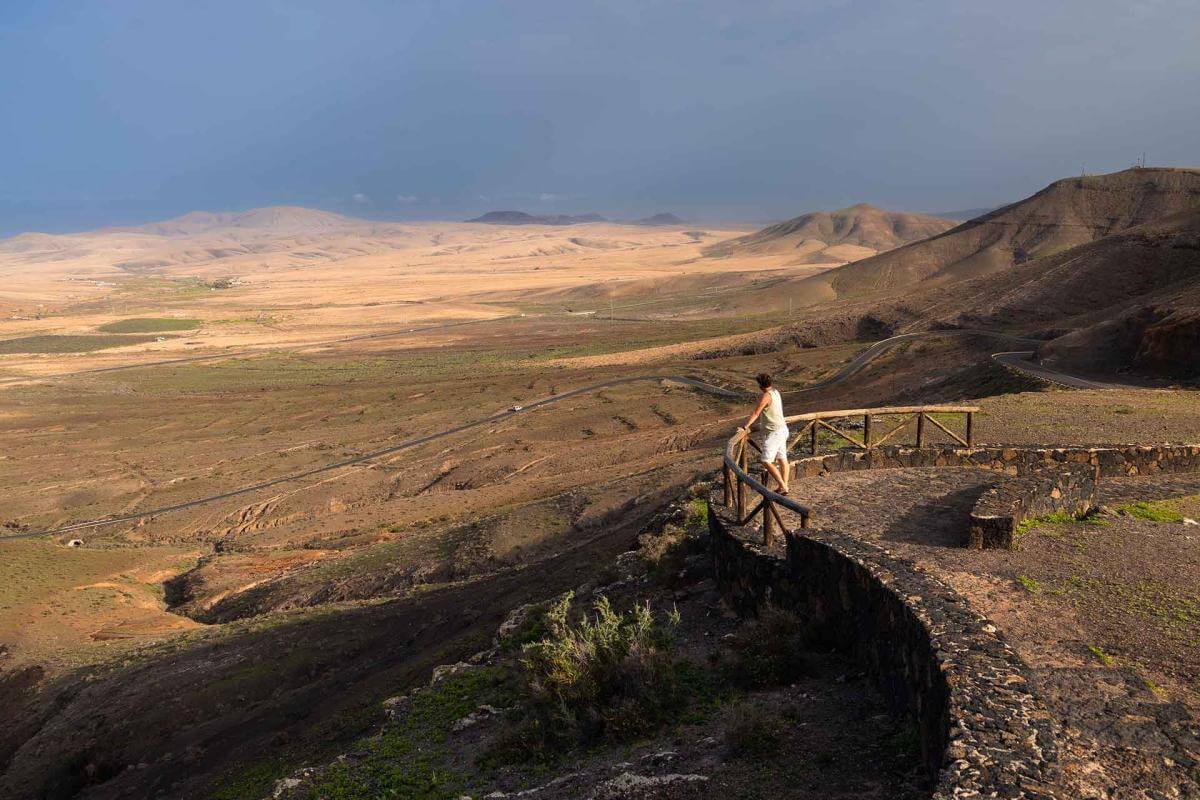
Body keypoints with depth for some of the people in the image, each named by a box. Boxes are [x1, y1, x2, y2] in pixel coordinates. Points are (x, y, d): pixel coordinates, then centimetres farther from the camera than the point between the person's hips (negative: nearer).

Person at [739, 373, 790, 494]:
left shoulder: (766, 396, -19)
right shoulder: (775, 391, 8)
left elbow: (756, 414, -21)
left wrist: (745, 427, -18)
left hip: (773, 433, -10)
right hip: (782, 429, 10)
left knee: (766, 461, -9)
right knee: (782, 459, 12)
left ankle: (782, 486, -9)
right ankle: (784, 486, 17)